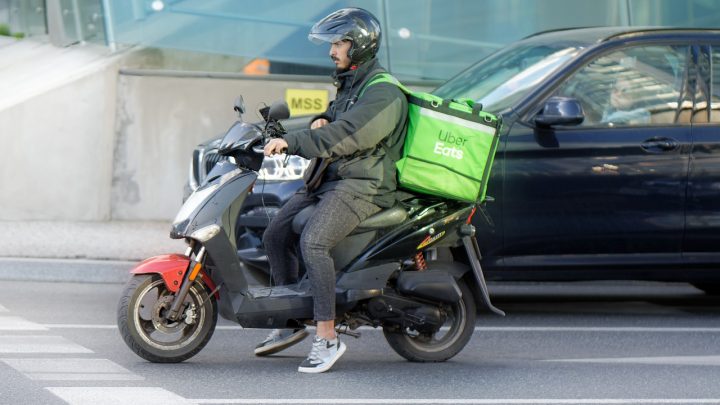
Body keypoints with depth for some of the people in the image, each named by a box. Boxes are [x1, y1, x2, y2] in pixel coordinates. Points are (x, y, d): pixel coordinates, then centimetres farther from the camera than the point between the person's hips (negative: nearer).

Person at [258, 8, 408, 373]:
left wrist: (291, 142, -30)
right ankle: (290, 323, 17)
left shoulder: (383, 93, -14)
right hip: (327, 179, 10)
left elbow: (347, 136, -26)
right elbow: (333, 124, 27)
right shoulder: (349, 85, 20)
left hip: (362, 185, -10)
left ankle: (327, 338, -29)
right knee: (275, 235, 7)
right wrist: (320, 121, 1)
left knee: (313, 242, -30)